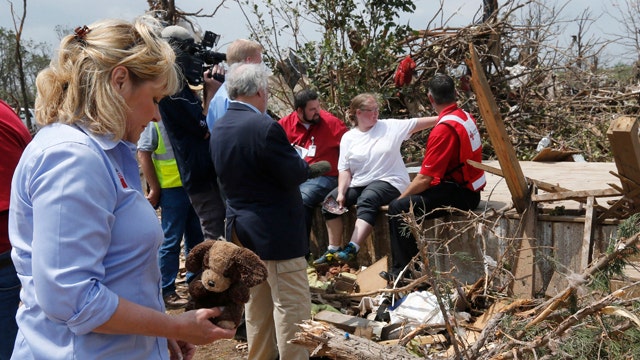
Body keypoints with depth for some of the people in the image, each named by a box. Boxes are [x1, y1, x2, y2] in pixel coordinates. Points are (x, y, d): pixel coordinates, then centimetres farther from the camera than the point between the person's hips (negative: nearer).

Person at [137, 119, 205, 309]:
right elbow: (143, 154, -10)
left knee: (196, 238, 15)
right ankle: (166, 292, 12)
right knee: (172, 241, 1)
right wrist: (155, 189, -11)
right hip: (172, 188, -6)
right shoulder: (156, 120, -8)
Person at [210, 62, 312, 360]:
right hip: (275, 231, -9)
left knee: (257, 304, 20)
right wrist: (304, 162, 4)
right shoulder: (264, 126, -22)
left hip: (242, 228, 9)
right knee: (291, 304, 3)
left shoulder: (218, 128, 5)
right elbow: (295, 174, -19)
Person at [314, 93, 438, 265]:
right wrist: (341, 193, -12)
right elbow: (345, 170, 2)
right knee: (331, 199, -13)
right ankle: (334, 250, -6)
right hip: (359, 184, 4)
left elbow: (420, 122, -2)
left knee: (367, 199, -34)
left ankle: (352, 249, -39)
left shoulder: (390, 126, 2)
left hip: (388, 182, -4)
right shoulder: (348, 138, 7)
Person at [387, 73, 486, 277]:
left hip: (460, 194, -10)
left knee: (399, 208, -18)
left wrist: (401, 198, -7)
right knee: (408, 198, 20)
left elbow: (425, 178, -23)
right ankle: (403, 268, 26)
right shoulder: (466, 117, 7)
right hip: (468, 187, 10)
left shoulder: (444, 129, -22)